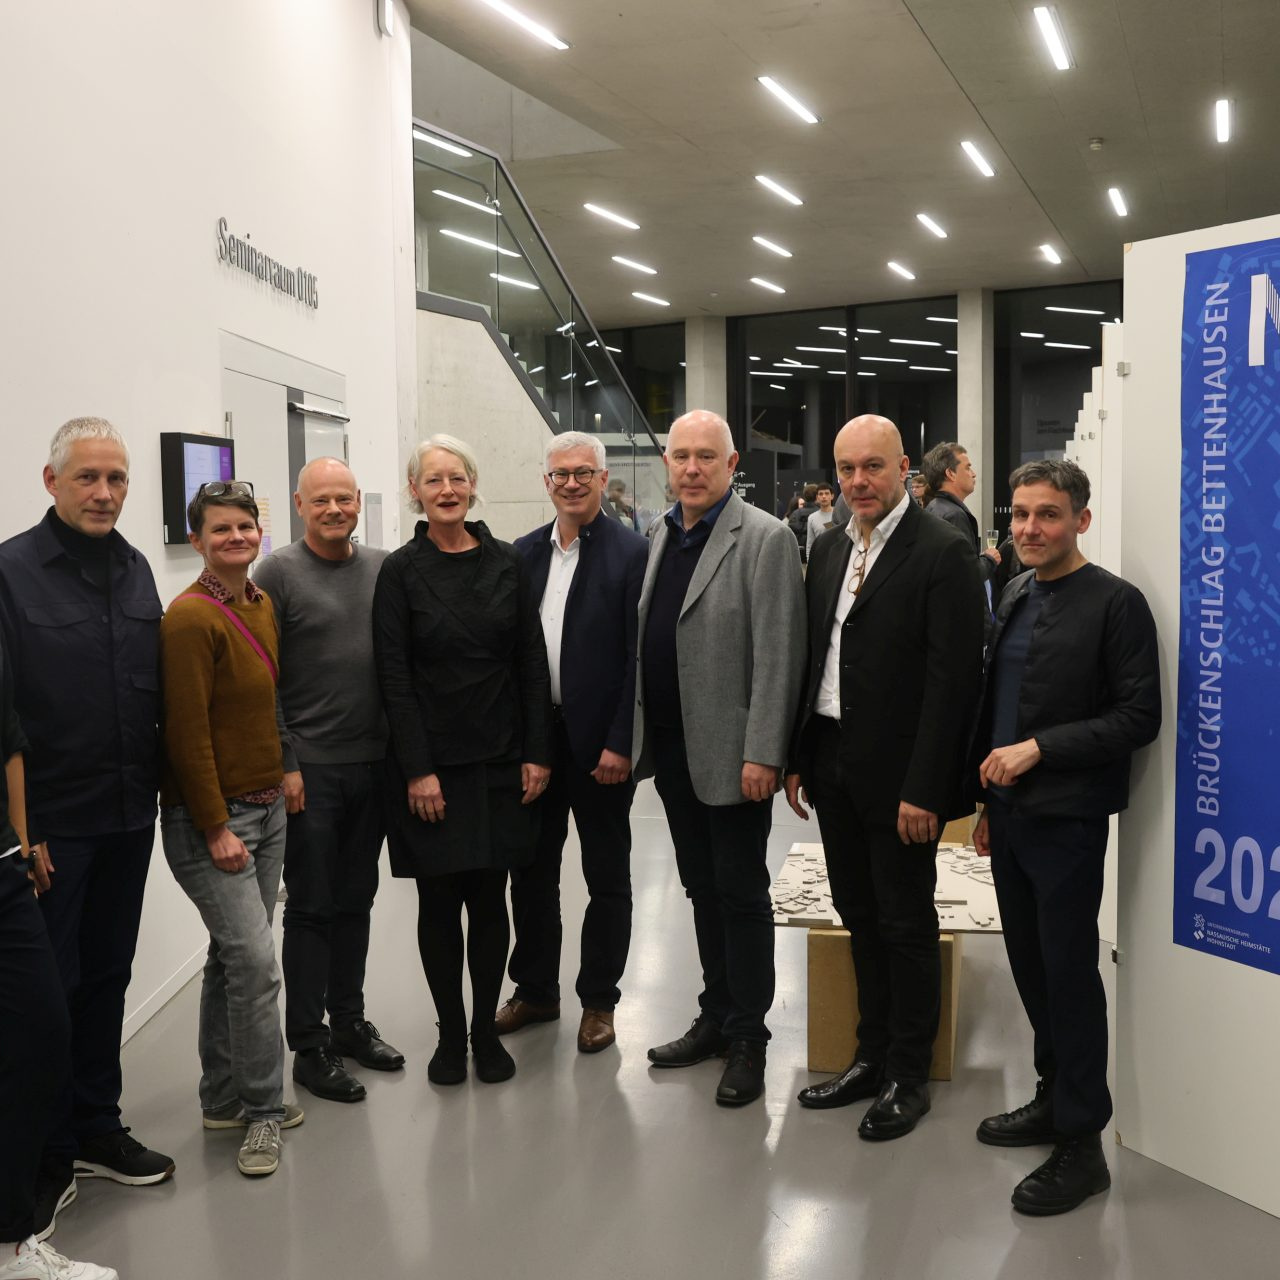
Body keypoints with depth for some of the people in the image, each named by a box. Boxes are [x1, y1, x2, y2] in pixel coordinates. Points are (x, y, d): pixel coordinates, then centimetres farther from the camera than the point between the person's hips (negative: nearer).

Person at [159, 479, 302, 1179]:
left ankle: (224, 1099, 27)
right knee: (256, 963, -8)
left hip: (267, 807, 8)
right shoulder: (190, 618, -16)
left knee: (234, 957, 15)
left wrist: (282, 783, 13)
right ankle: (262, 1109, 8)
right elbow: (187, 733, -18)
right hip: (210, 818, -8)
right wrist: (217, 828, -16)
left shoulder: (263, 605, 9)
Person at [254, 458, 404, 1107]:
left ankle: (349, 1023, 29)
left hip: (373, 762, 5)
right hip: (309, 768, -4)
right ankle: (309, 1046, 15)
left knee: (356, 901, 15)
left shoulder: (383, 568, 7)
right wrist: (284, 765, -11)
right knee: (311, 907, 4)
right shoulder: (278, 573, -7)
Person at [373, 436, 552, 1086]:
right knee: (439, 900, 6)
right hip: (432, 763, -2)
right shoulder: (400, 571, -3)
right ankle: (450, 1034, 21)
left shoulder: (507, 563, 4)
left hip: (500, 761, 2)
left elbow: (531, 662, 4)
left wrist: (536, 754, -1)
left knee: (490, 898, 7)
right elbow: (394, 676, -6)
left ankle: (486, 1031, 22)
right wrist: (417, 771, -11)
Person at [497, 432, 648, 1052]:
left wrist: (620, 744, -16)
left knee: (606, 877, 9)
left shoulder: (631, 553, -8)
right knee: (530, 869, 15)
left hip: (599, 743, -5)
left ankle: (598, 1000, 24)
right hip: (531, 737, 5)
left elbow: (639, 658, -12)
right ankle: (535, 990, 31)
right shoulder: (524, 553, 7)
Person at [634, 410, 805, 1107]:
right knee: (702, 888, 17)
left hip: (730, 754, -7)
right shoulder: (663, 535, 12)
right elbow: (645, 638, 14)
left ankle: (748, 1038, 17)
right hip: (671, 748, 7)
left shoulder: (764, 539, -11)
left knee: (740, 892, 4)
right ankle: (715, 1018, 30)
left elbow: (777, 657, -16)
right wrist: (636, 735, 10)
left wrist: (761, 754, -19)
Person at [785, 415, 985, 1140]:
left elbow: (953, 678, -17)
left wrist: (923, 788, -19)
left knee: (906, 924, 6)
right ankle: (874, 1056, 31)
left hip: (898, 777, -7)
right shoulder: (830, 551, 10)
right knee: (860, 917, 16)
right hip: (835, 766, 7)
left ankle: (909, 1077, 22)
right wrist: (799, 759, 10)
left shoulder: (943, 555, -12)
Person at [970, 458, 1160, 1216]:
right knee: (1030, 965, 14)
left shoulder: (1115, 603, -10)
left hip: (1066, 819, -7)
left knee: (1069, 974, 0)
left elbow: (1138, 718, -13)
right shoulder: (1016, 598, 11)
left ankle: (1082, 1142, 11)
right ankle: (1055, 1097, 30)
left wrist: (1038, 749, -18)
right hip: (1009, 813, 7)